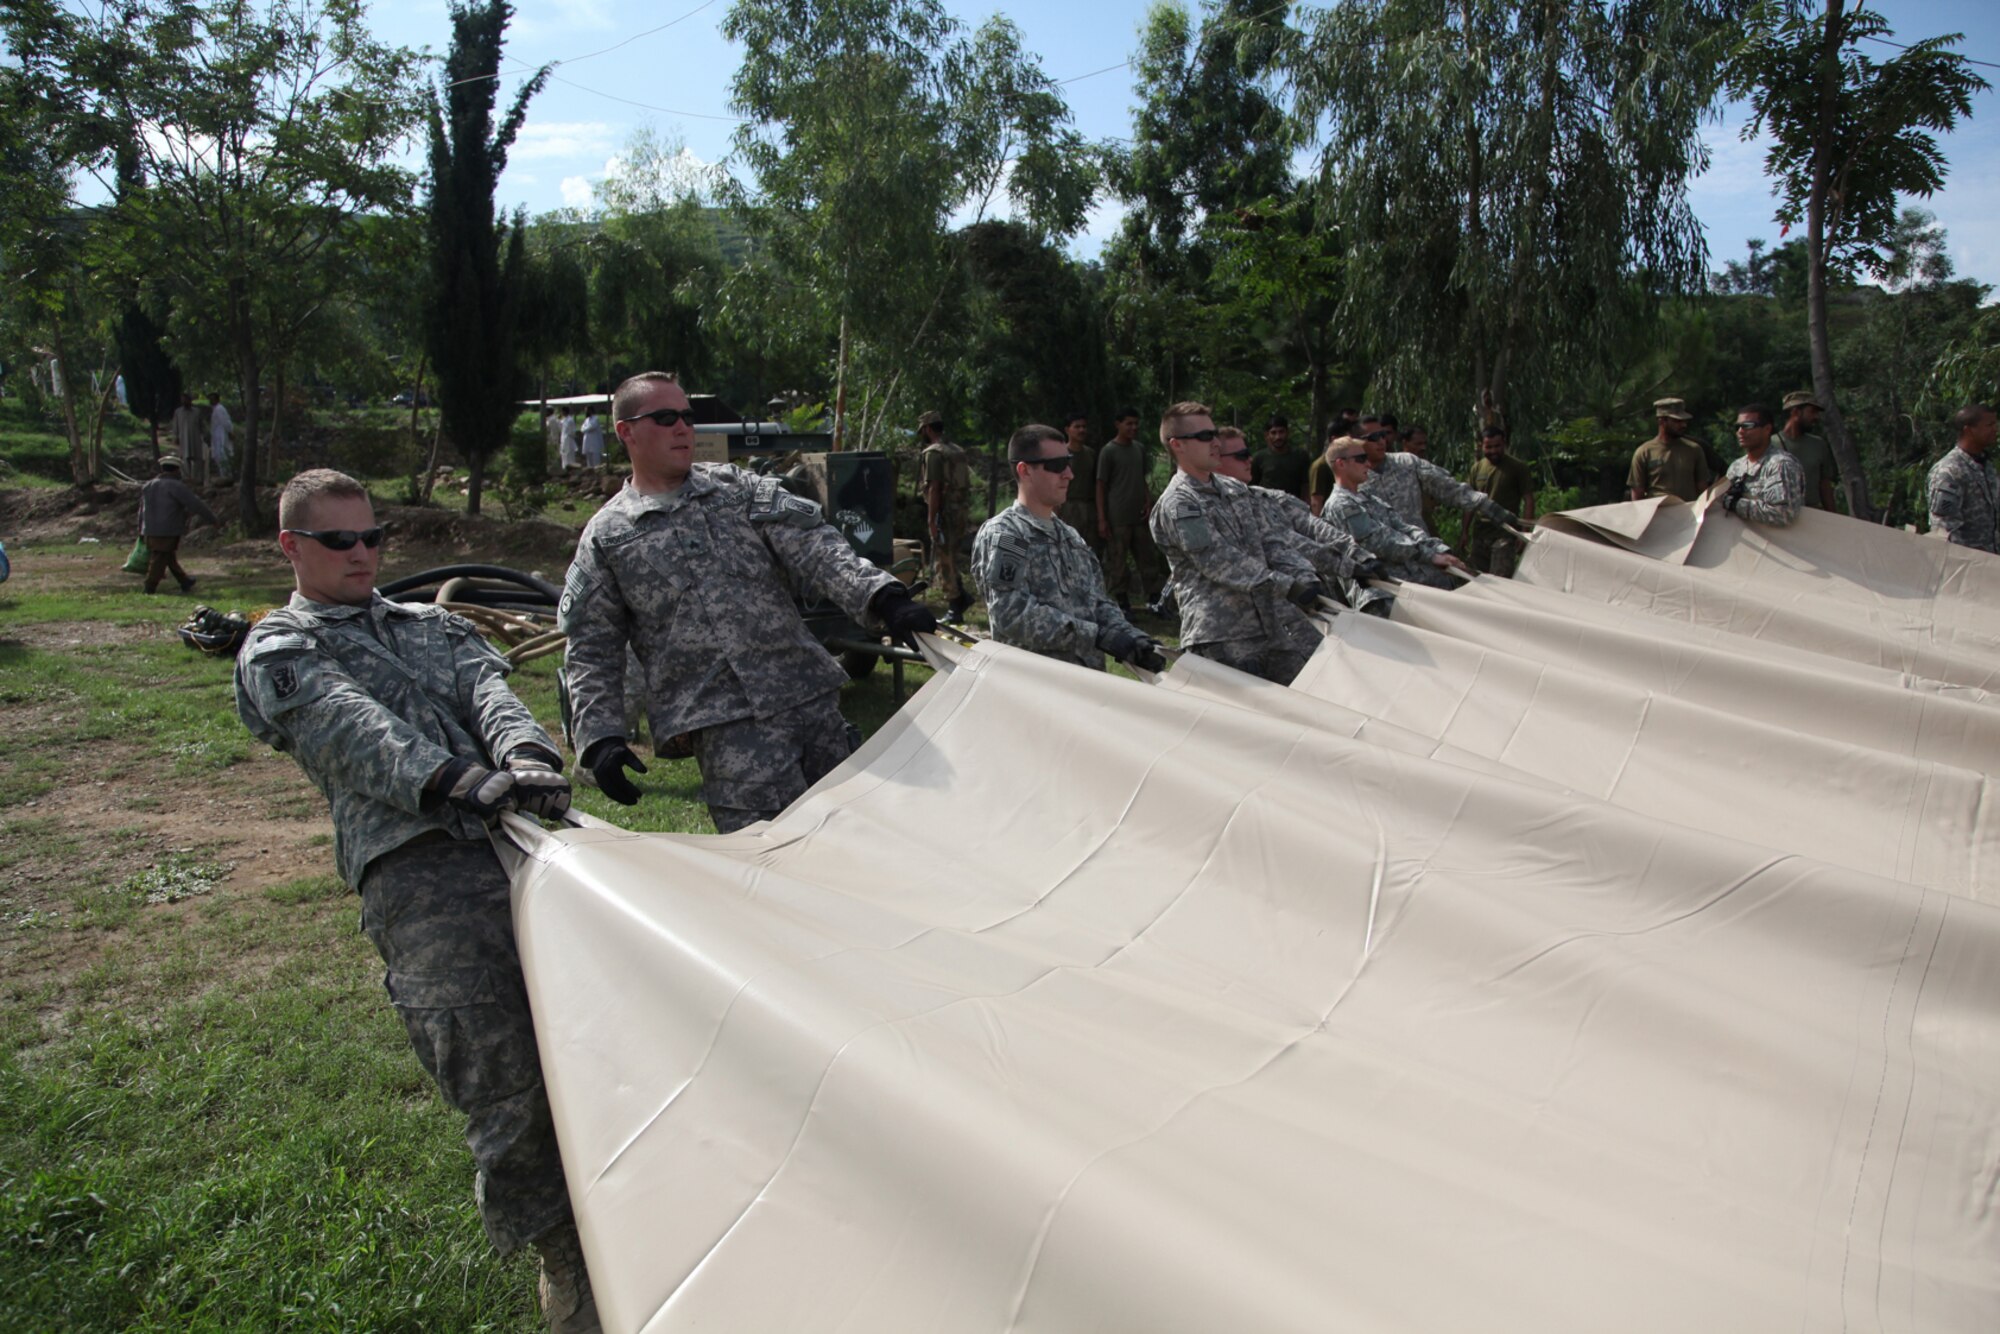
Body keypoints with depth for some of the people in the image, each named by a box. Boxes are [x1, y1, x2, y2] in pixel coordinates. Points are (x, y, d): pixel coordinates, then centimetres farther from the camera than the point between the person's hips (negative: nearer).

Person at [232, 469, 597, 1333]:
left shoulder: (432, 625, 32)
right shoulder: (277, 654, 17)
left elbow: (488, 691, 10)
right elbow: (357, 733, -4)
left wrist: (525, 753, -15)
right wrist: (459, 781, -23)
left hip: (523, 833, 5)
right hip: (417, 865, -4)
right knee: (505, 1079, -15)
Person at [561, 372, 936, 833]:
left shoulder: (738, 488, 12)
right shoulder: (605, 537, 8)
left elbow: (814, 548, 0)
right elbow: (591, 650, 9)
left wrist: (882, 596, -17)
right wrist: (599, 738, -3)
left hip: (811, 695, 3)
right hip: (724, 724, -3)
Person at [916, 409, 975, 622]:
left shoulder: (933, 453, -11)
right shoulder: (958, 451, 15)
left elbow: (934, 488, -18)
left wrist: (932, 520, -17)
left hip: (945, 513, -8)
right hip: (962, 510, 8)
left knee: (944, 561, -1)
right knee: (950, 558, 19)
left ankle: (955, 609, 2)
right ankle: (961, 595, 12)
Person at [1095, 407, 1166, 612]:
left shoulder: (1140, 449, 12)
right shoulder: (1108, 451, -5)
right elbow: (1101, 486, -5)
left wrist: (1149, 503, 3)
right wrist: (1101, 519, -9)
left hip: (1140, 516, 6)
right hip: (1118, 518, -6)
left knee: (1148, 558, 7)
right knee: (1118, 561, -1)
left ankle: (1152, 598, 15)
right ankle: (1121, 602, 7)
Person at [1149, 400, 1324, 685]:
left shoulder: (1235, 489, 19)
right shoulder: (1177, 504, -7)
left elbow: (1268, 540, 16)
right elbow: (1220, 561, -16)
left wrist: (1305, 575, -3)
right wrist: (1287, 586, -20)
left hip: (1274, 617, 7)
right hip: (1222, 635, -7)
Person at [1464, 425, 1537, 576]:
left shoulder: (1518, 468, -3)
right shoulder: (1477, 468, 9)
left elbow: (1528, 501, -2)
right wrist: (1465, 532, 14)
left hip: (1504, 534, -5)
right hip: (1479, 533, 5)